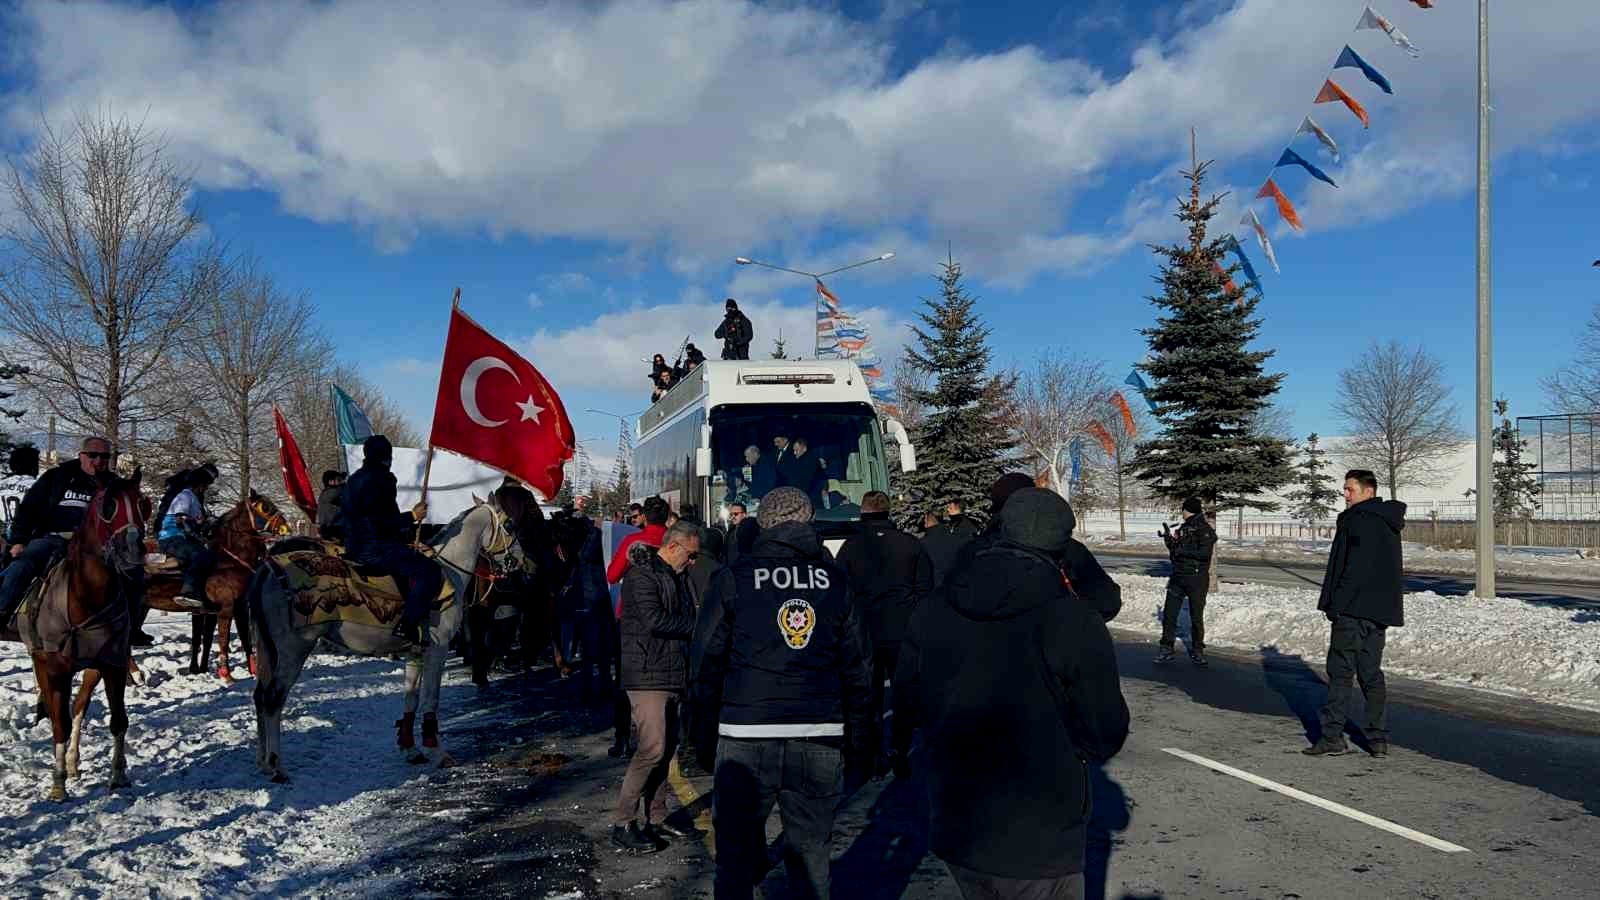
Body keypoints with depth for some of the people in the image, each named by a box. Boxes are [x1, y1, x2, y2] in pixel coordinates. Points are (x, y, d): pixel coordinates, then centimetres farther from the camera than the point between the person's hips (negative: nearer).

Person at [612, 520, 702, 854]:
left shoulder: (675, 576, 18)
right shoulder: (642, 575, -11)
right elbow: (654, 620, -22)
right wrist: (695, 626, -10)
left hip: (672, 676, 9)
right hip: (647, 676, -9)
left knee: (666, 748, 12)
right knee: (652, 749, -12)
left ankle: (656, 818, 22)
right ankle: (622, 825, -4)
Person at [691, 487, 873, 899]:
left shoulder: (733, 579, 2)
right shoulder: (836, 581, 7)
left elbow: (707, 664, 2)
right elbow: (858, 669, 8)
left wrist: (705, 737, 10)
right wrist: (858, 742, 14)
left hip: (746, 740, -2)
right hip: (820, 740, 2)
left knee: (737, 853, 7)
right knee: (811, 855, 11)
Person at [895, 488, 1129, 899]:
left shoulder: (931, 612, -5)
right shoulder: (1076, 623, -19)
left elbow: (907, 705, 5)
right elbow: (1105, 737, -11)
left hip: (955, 829, 5)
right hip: (1040, 842, -4)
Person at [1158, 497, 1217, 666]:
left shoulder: (1206, 530, -9)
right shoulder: (1183, 528, 12)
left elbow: (1204, 552, -23)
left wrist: (1184, 550, -22)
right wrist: (1168, 537, 5)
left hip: (1197, 578, -6)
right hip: (1178, 576, 6)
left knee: (1196, 617, 4)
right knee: (1169, 614, 2)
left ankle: (1197, 651, 17)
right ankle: (1166, 649, 9)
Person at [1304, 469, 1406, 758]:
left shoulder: (1356, 519, -12)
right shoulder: (1389, 523, 17)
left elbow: (1350, 568, -19)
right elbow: (1390, 569, 21)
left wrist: (1333, 603, -14)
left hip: (1353, 608, -9)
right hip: (1381, 611, 9)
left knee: (1340, 672, -4)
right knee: (1371, 673, 12)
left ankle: (1332, 736, -4)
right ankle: (1379, 738, 12)